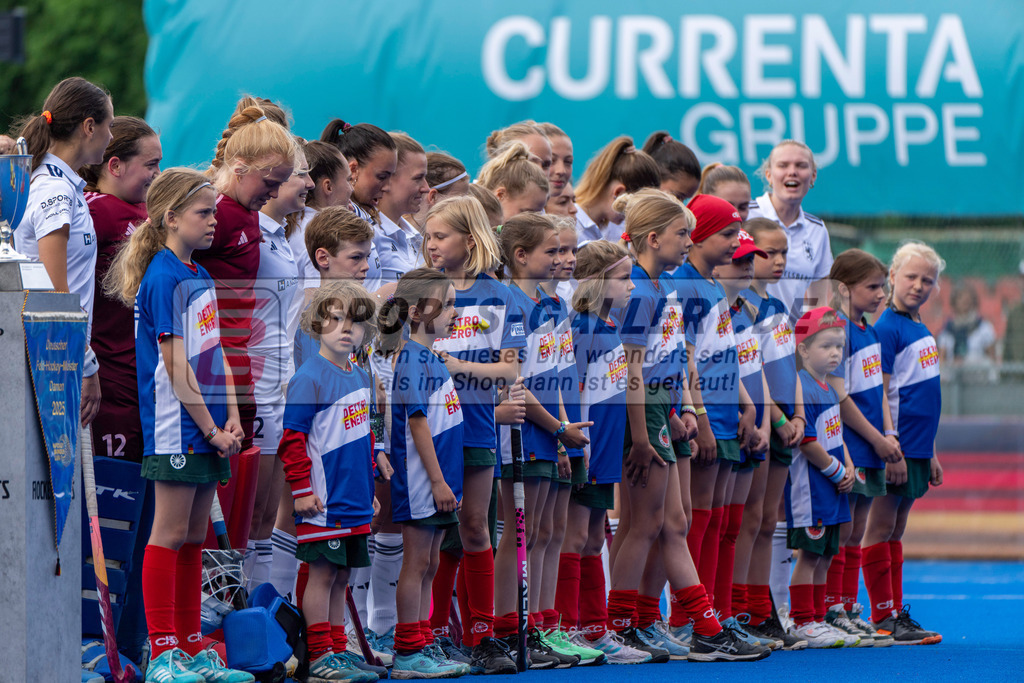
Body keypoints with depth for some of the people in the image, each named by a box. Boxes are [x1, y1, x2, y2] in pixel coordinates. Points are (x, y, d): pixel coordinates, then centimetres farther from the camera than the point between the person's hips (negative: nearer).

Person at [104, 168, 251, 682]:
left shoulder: (200, 277, 14)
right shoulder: (162, 279, -13)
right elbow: (176, 366, -16)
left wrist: (232, 419, 5)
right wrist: (210, 429, -14)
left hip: (207, 431, 9)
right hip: (176, 431, -9)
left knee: (195, 537, 11)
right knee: (170, 533, -5)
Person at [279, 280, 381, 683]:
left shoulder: (359, 378, 12)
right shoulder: (310, 378, -12)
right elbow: (293, 439, -13)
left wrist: (369, 488, 22)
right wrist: (301, 490, -16)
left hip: (355, 501, 7)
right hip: (324, 502, -7)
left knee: (341, 577, 12)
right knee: (323, 574, -3)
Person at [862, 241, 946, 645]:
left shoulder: (920, 330, 15)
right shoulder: (886, 329, -11)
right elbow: (880, 396, -16)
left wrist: (930, 455, 22)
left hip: (916, 450, 9)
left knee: (895, 532, 12)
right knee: (881, 528, -3)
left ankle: (896, 615, 14)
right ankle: (883, 619, -3)